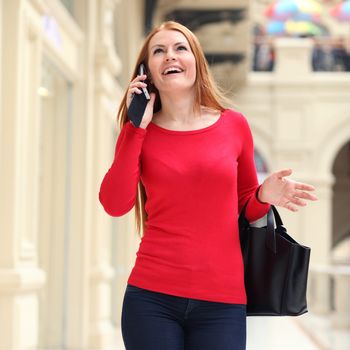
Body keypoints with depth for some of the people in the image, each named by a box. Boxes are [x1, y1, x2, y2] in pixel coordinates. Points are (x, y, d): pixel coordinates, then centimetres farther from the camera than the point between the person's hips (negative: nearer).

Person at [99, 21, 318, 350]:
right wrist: (137, 126, -7)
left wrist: (265, 196, -7)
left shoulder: (234, 125, 5)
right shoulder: (139, 132, 5)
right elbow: (115, 205, -10)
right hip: (152, 297, 0)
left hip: (222, 302, 1)